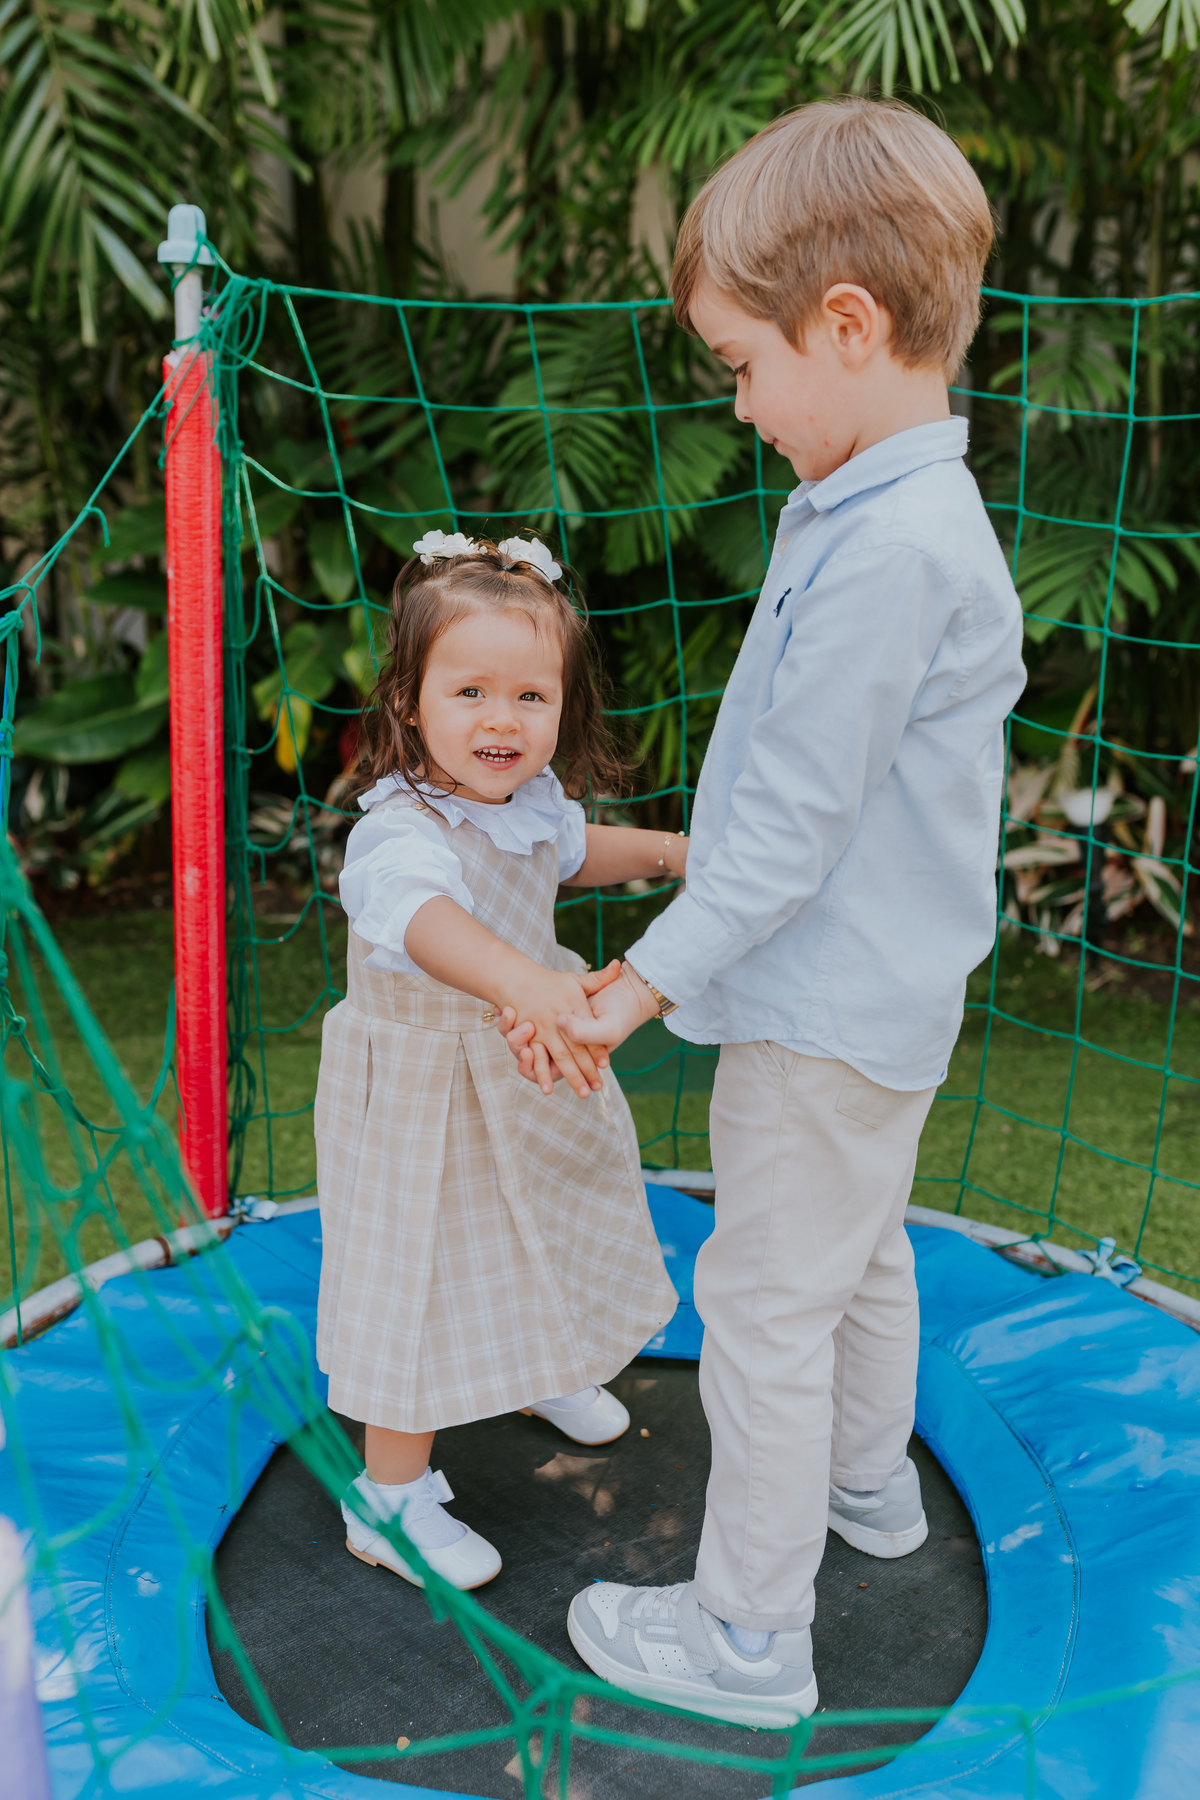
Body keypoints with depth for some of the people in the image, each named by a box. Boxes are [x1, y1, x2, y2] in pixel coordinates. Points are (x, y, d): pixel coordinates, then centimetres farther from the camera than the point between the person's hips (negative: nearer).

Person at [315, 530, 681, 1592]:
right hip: (425, 1096, -8)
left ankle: (534, 1370, 60)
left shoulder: (530, 797, -6)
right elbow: (422, 914, -58)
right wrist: (523, 983, -75)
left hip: (522, 1076, 8)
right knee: (428, 1281, 4)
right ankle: (388, 1499, 25)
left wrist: (669, 850, 13)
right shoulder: (402, 828, -35)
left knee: (534, 1236, 29)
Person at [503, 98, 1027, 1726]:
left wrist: (641, 982, -18)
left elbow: (792, 823, -24)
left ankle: (752, 1637, 20)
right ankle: (869, 1481, 50)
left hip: (827, 1006, -10)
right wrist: (699, 907, 19)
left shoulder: (891, 550, -27)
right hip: (877, 984, 10)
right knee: (861, 1251, 26)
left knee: (769, 1297, 3)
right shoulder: (886, 508, 5)